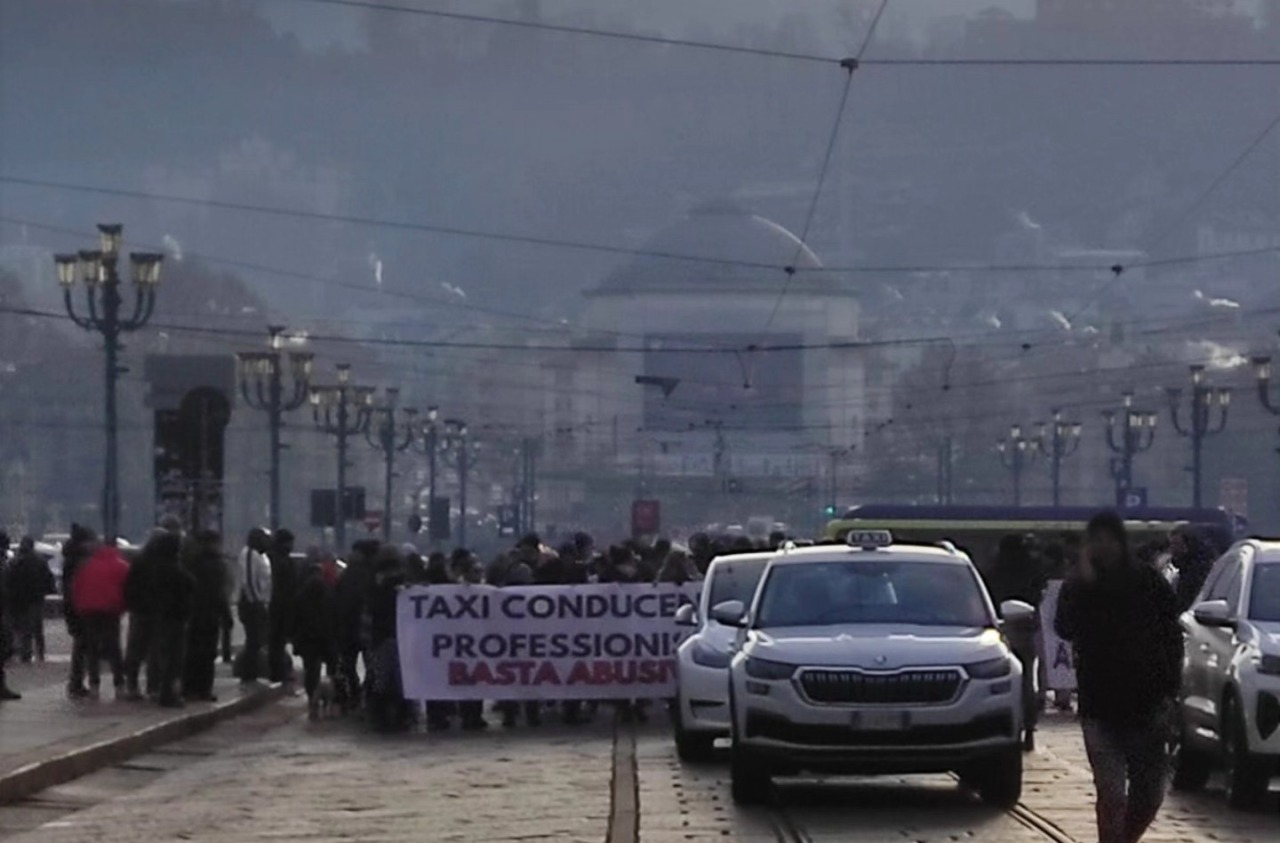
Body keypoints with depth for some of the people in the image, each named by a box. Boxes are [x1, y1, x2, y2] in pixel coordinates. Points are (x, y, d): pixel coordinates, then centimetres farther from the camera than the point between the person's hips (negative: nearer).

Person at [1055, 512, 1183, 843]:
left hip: (1147, 707, 1)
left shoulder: (1150, 583, 2)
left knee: (1149, 795, 5)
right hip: (1100, 709, -1)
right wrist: (1081, 585, -22)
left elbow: (1173, 641, 4)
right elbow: (1065, 629, -16)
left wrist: (1169, 694, -5)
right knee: (1111, 795, -8)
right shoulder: (1078, 586, 1)